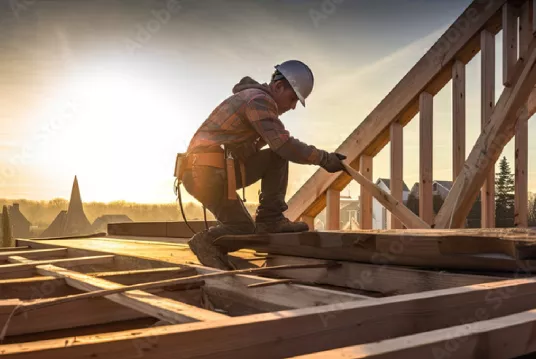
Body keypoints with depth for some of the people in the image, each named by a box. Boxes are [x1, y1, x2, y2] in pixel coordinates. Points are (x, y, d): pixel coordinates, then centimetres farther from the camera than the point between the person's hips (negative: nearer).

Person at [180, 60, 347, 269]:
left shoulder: (255, 99, 21)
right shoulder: (259, 99, -10)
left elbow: (247, 151, 24)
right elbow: (284, 145, -20)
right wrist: (324, 158, -11)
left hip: (204, 171, 9)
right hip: (208, 172, -9)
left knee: (277, 159, 5)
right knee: (244, 229, 1)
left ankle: (271, 219, 0)